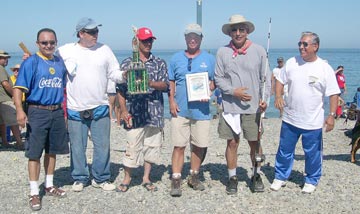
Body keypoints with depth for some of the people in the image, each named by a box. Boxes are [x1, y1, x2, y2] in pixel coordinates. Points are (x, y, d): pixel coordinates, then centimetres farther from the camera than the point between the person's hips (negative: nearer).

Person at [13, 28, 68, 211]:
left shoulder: (60, 63, 10)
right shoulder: (31, 62, -6)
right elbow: (19, 88, -12)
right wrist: (19, 109, -24)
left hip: (57, 112, 5)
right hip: (37, 112, -5)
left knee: (52, 150, 14)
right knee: (35, 153, -1)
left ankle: (49, 185, 29)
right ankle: (34, 193, 8)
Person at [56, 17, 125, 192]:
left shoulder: (104, 50, 5)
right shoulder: (65, 51, 1)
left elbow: (114, 74, 6)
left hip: (100, 107, 1)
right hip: (75, 109, -1)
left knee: (103, 145, 5)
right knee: (77, 146, 8)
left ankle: (101, 178, 20)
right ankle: (79, 178, 25)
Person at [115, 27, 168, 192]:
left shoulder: (160, 63, 9)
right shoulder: (127, 63, 5)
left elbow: (165, 86, -1)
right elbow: (121, 90, 3)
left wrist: (150, 83, -20)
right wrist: (124, 111, -6)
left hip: (154, 114, 2)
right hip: (134, 114, -2)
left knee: (152, 146, 8)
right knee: (132, 147, 1)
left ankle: (146, 178, 24)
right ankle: (127, 178, 19)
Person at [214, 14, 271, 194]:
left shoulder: (258, 51, 2)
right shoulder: (222, 52, 1)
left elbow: (266, 78, 4)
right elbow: (218, 78, 3)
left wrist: (264, 98, -9)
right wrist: (234, 91, -12)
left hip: (253, 107, 0)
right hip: (230, 106, 0)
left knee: (255, 143, 9)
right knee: (232, 143, 6)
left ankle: (256, 176, 28)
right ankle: (232, 177, 21)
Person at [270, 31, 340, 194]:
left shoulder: (325, 68, -8)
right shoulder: (292, 62, 1)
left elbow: (334, 94, -7)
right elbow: (280, 80, 10)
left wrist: (332, 115, -15)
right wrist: (278, 96, -8)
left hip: (313, 122, -3)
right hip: (290, 119, 3)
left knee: (313, 154, 10)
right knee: (284, 151, 13)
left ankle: (311, 181, 30)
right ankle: (280, 177, 30)